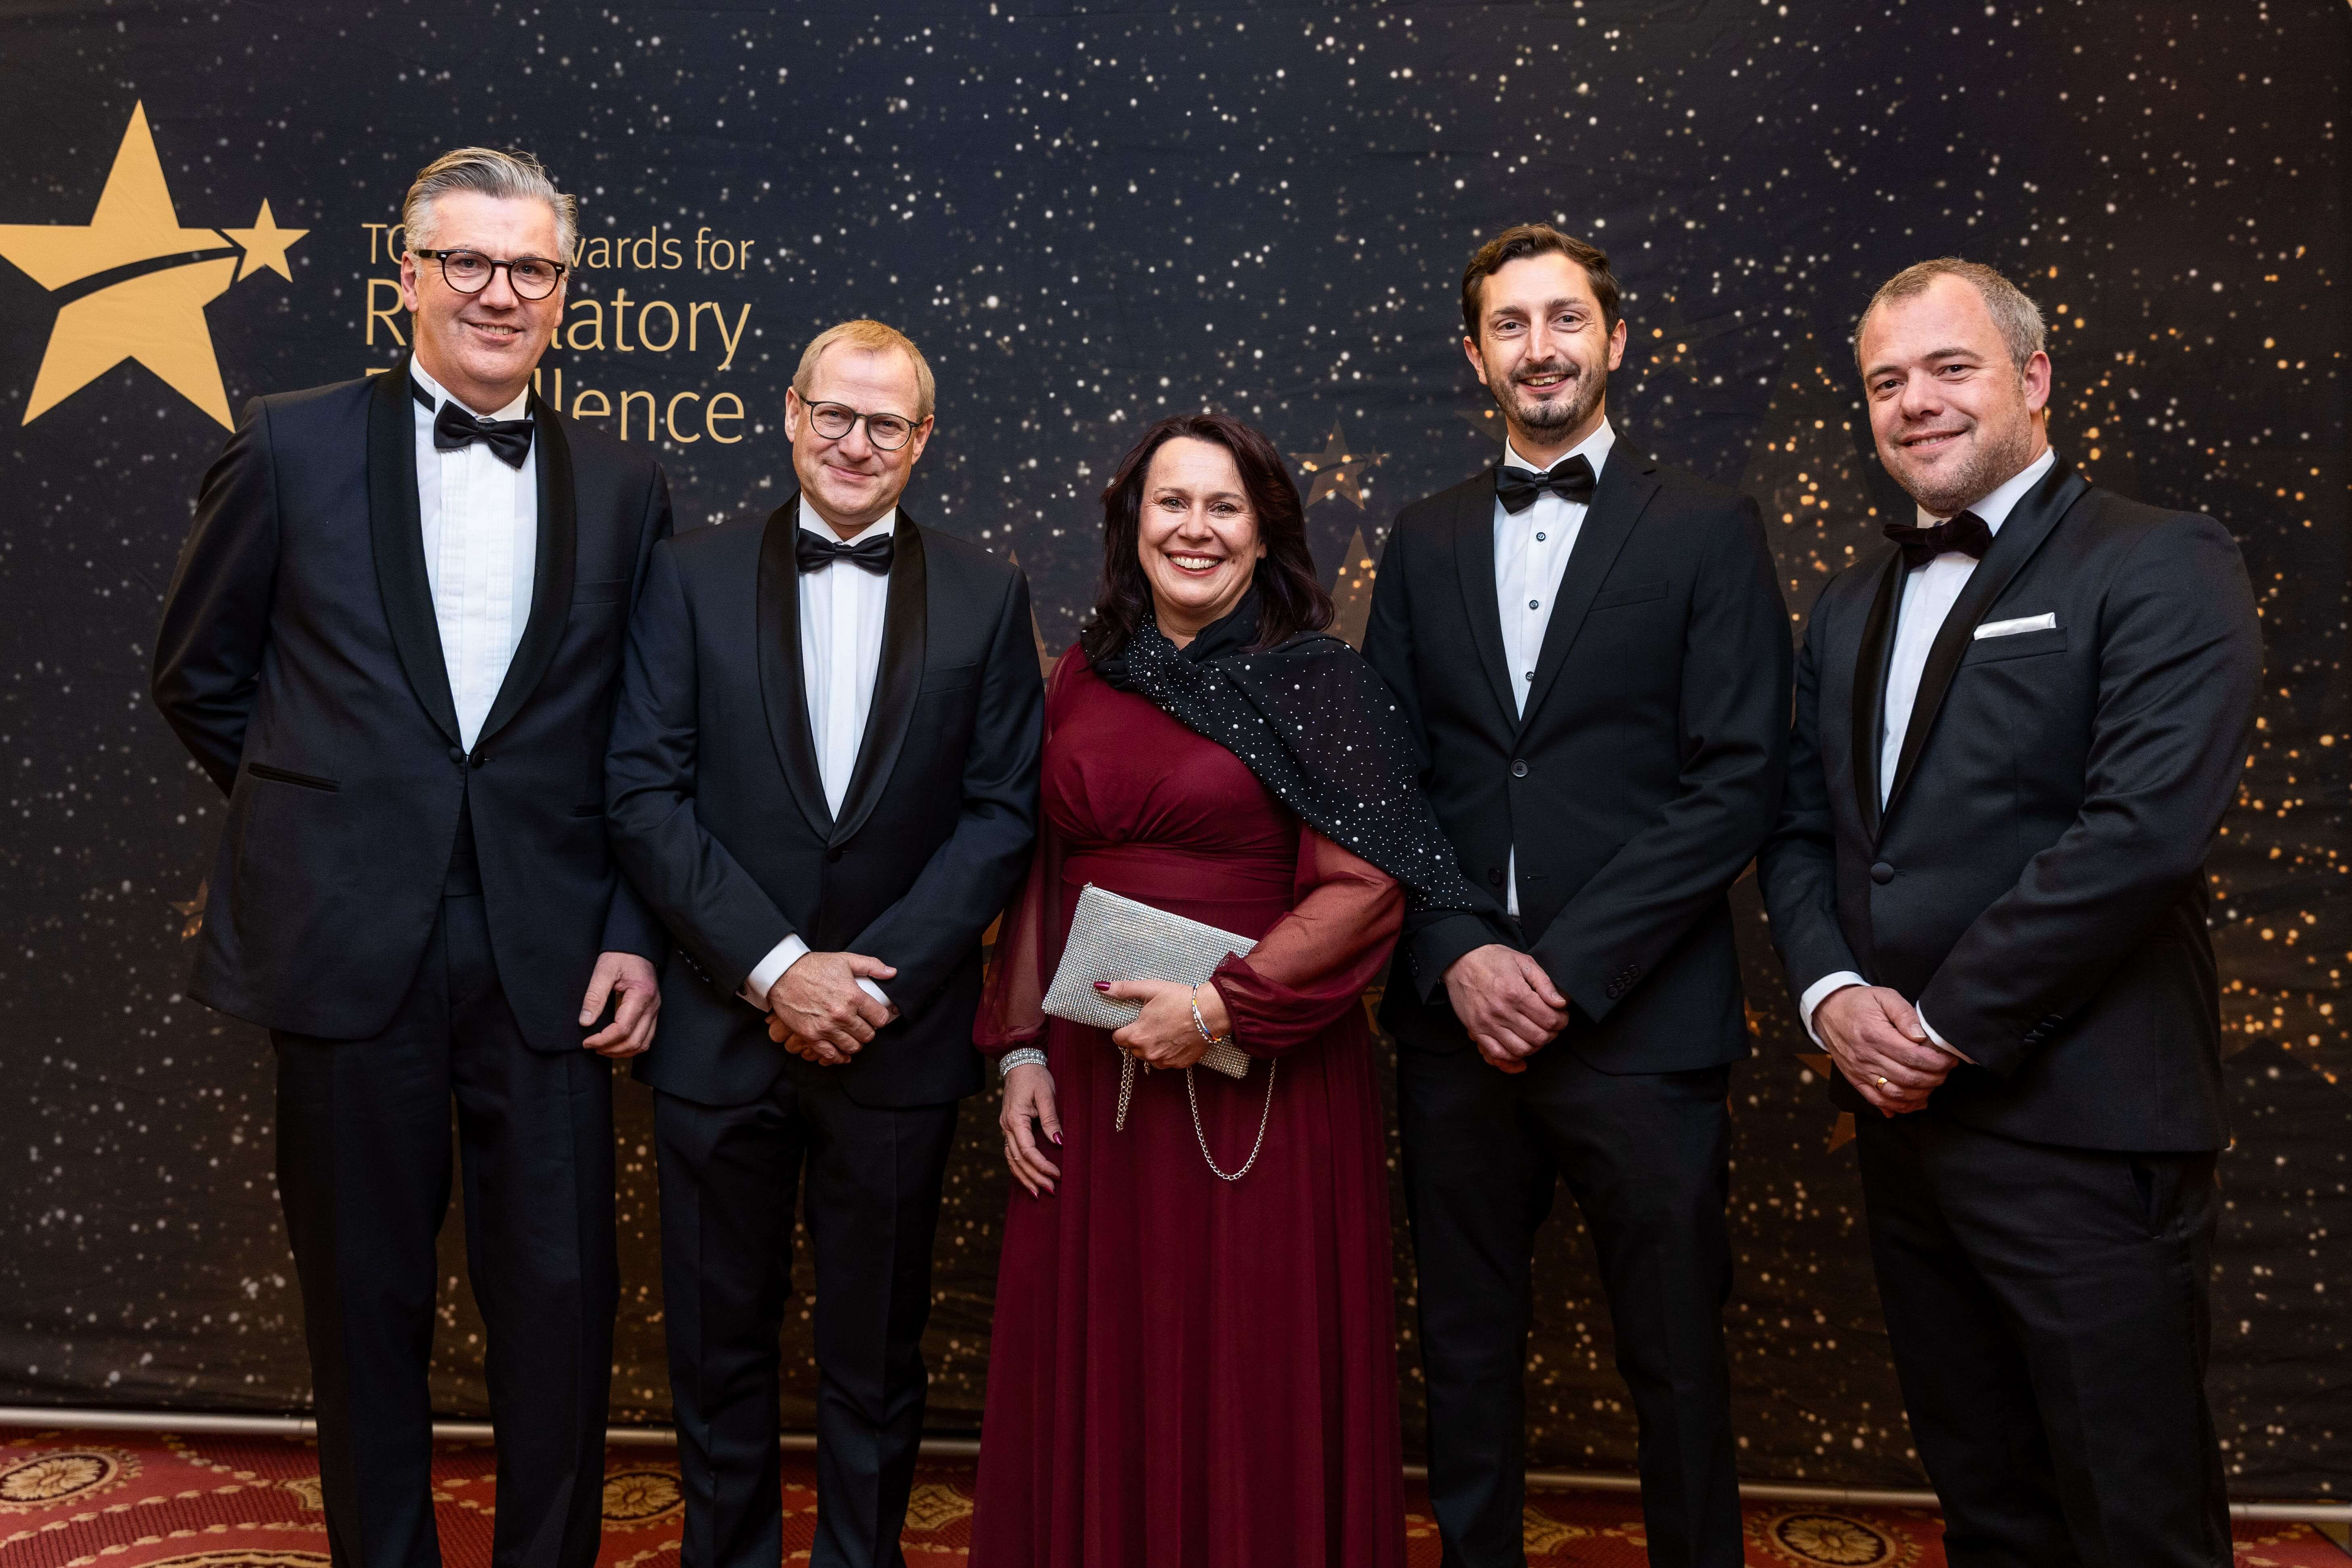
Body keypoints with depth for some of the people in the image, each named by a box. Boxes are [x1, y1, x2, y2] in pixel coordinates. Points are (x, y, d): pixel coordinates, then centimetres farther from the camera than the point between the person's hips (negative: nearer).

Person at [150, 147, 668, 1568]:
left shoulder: (625, 489, 6)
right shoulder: (293, 449, 3)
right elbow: (199, 677, 12)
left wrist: (635, 934, -1)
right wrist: (318, 814, 9)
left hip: (548, 954, 1)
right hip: (349, 946, 0)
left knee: (563, 1302, 5)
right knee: (367, 1303, 12)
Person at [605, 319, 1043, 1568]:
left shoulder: (986, 595, 2)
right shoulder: (691, 576, 1)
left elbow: (1003, 810, -2)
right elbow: (645, 794, -5)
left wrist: (874, 973, -12)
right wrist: (775, 965, -14)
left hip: (898, 1036, 0)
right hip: (720, 1028, 0)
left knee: (875, 1356, 15)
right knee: (718, 1340, 15)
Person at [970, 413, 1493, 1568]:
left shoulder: (1318, 684, -5)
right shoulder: (1085, 679, 8)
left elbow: (1364, 888, -12)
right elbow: (1042, 873, 11)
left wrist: (1221, 1008, -17)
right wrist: (1022, 1049, 5)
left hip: (1259, 1085, -4)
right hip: (1094, 1081, 4)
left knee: (1250, 1381, 8)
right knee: (1099, 1378, 14)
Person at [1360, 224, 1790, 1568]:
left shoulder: (1708, 530, 1)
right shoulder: (1425, 542, 11)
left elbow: (1738, 785, -7)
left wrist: (1570, 969, -13)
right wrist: (1457, 956, -7)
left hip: (1641, 1023, -3)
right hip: (1456, 1016, 3)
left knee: (1678, 1359, 10)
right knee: (1469, 1352, 14)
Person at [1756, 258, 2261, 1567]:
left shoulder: (2162, 566, -6)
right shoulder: (1852, 604, 15)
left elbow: (2148, 826, -19)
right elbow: (1799, 824, 13)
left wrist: (1949, 1022, -16)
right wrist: (1832, 993, -5)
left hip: (2084, 1134, -6)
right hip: (1903, 1115, 6)